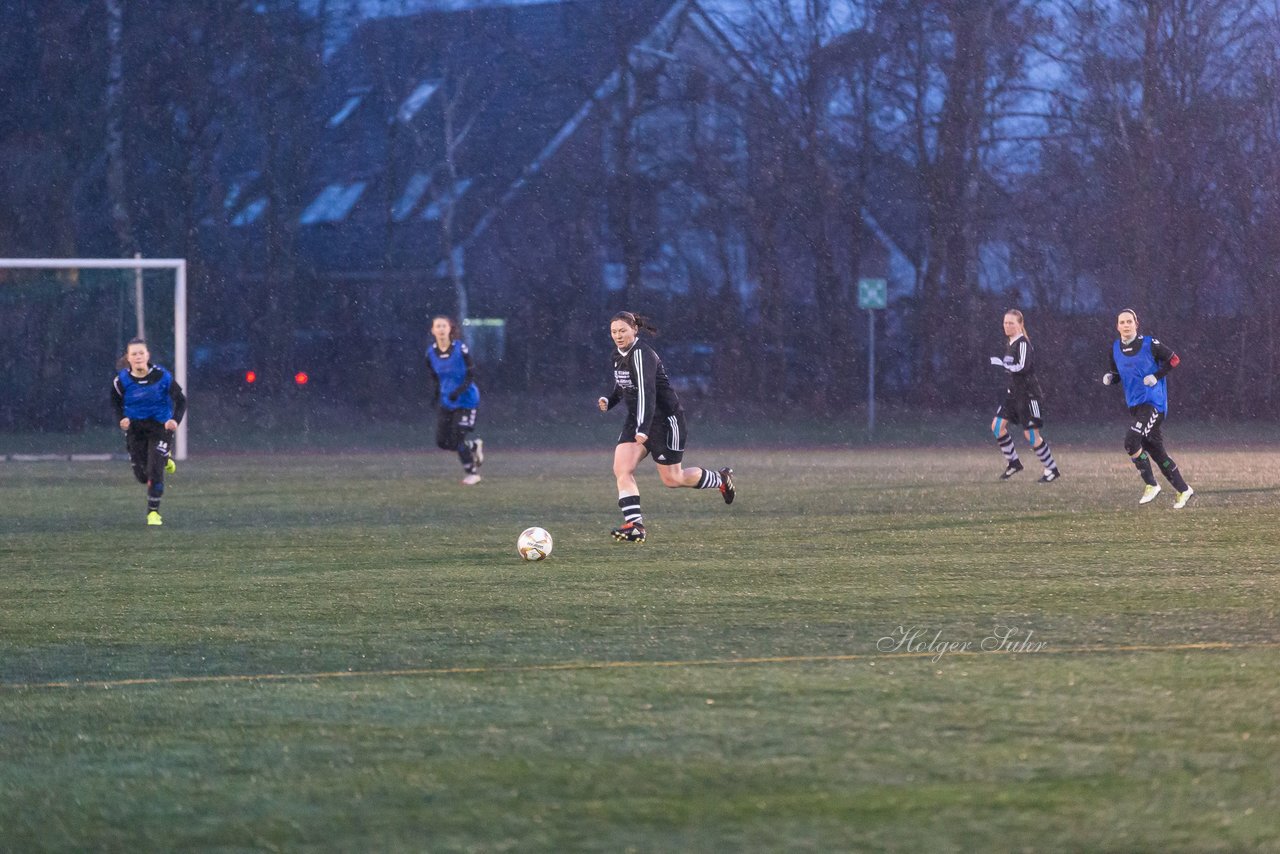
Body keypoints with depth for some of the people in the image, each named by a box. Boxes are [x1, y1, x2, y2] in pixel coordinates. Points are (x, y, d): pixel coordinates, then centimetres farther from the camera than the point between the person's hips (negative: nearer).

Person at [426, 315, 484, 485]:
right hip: (446, 402, 5)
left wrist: (459, 391, -26)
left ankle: (472, 473, 11)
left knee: (457, 438, -10)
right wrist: (436, 391, -3)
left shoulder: (460, 348, -15)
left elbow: (471, 375, -12)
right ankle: (474, 446, 29)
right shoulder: (431, 353, -2)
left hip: (465, 400, -5)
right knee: (442, 442, 1)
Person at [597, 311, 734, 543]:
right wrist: (608, 400, 1)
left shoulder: (641, 355, -22)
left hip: (665, 419, -8)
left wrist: (643, 429, -39)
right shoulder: (618, 355, 6)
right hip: (636, 419, 8)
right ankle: (634, 525, -14)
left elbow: (647, 393, -31)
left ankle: (721, 480, 29)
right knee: (621, 469, -12)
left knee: (672, 479, 3)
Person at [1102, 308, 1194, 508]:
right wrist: (1109, 378, -3)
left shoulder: (1149, 344, -8)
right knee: (1156, 450, 9)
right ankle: (1183, 490, 21)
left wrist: (1156, 376, -13)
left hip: (1153, 403, -7)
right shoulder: (1115, 348, 8)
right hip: (1135, 405, 7)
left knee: (1131, 441, -22)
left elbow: (1174, 360, -2)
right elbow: (1117, 374, 20)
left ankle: (1151, 485, -8)